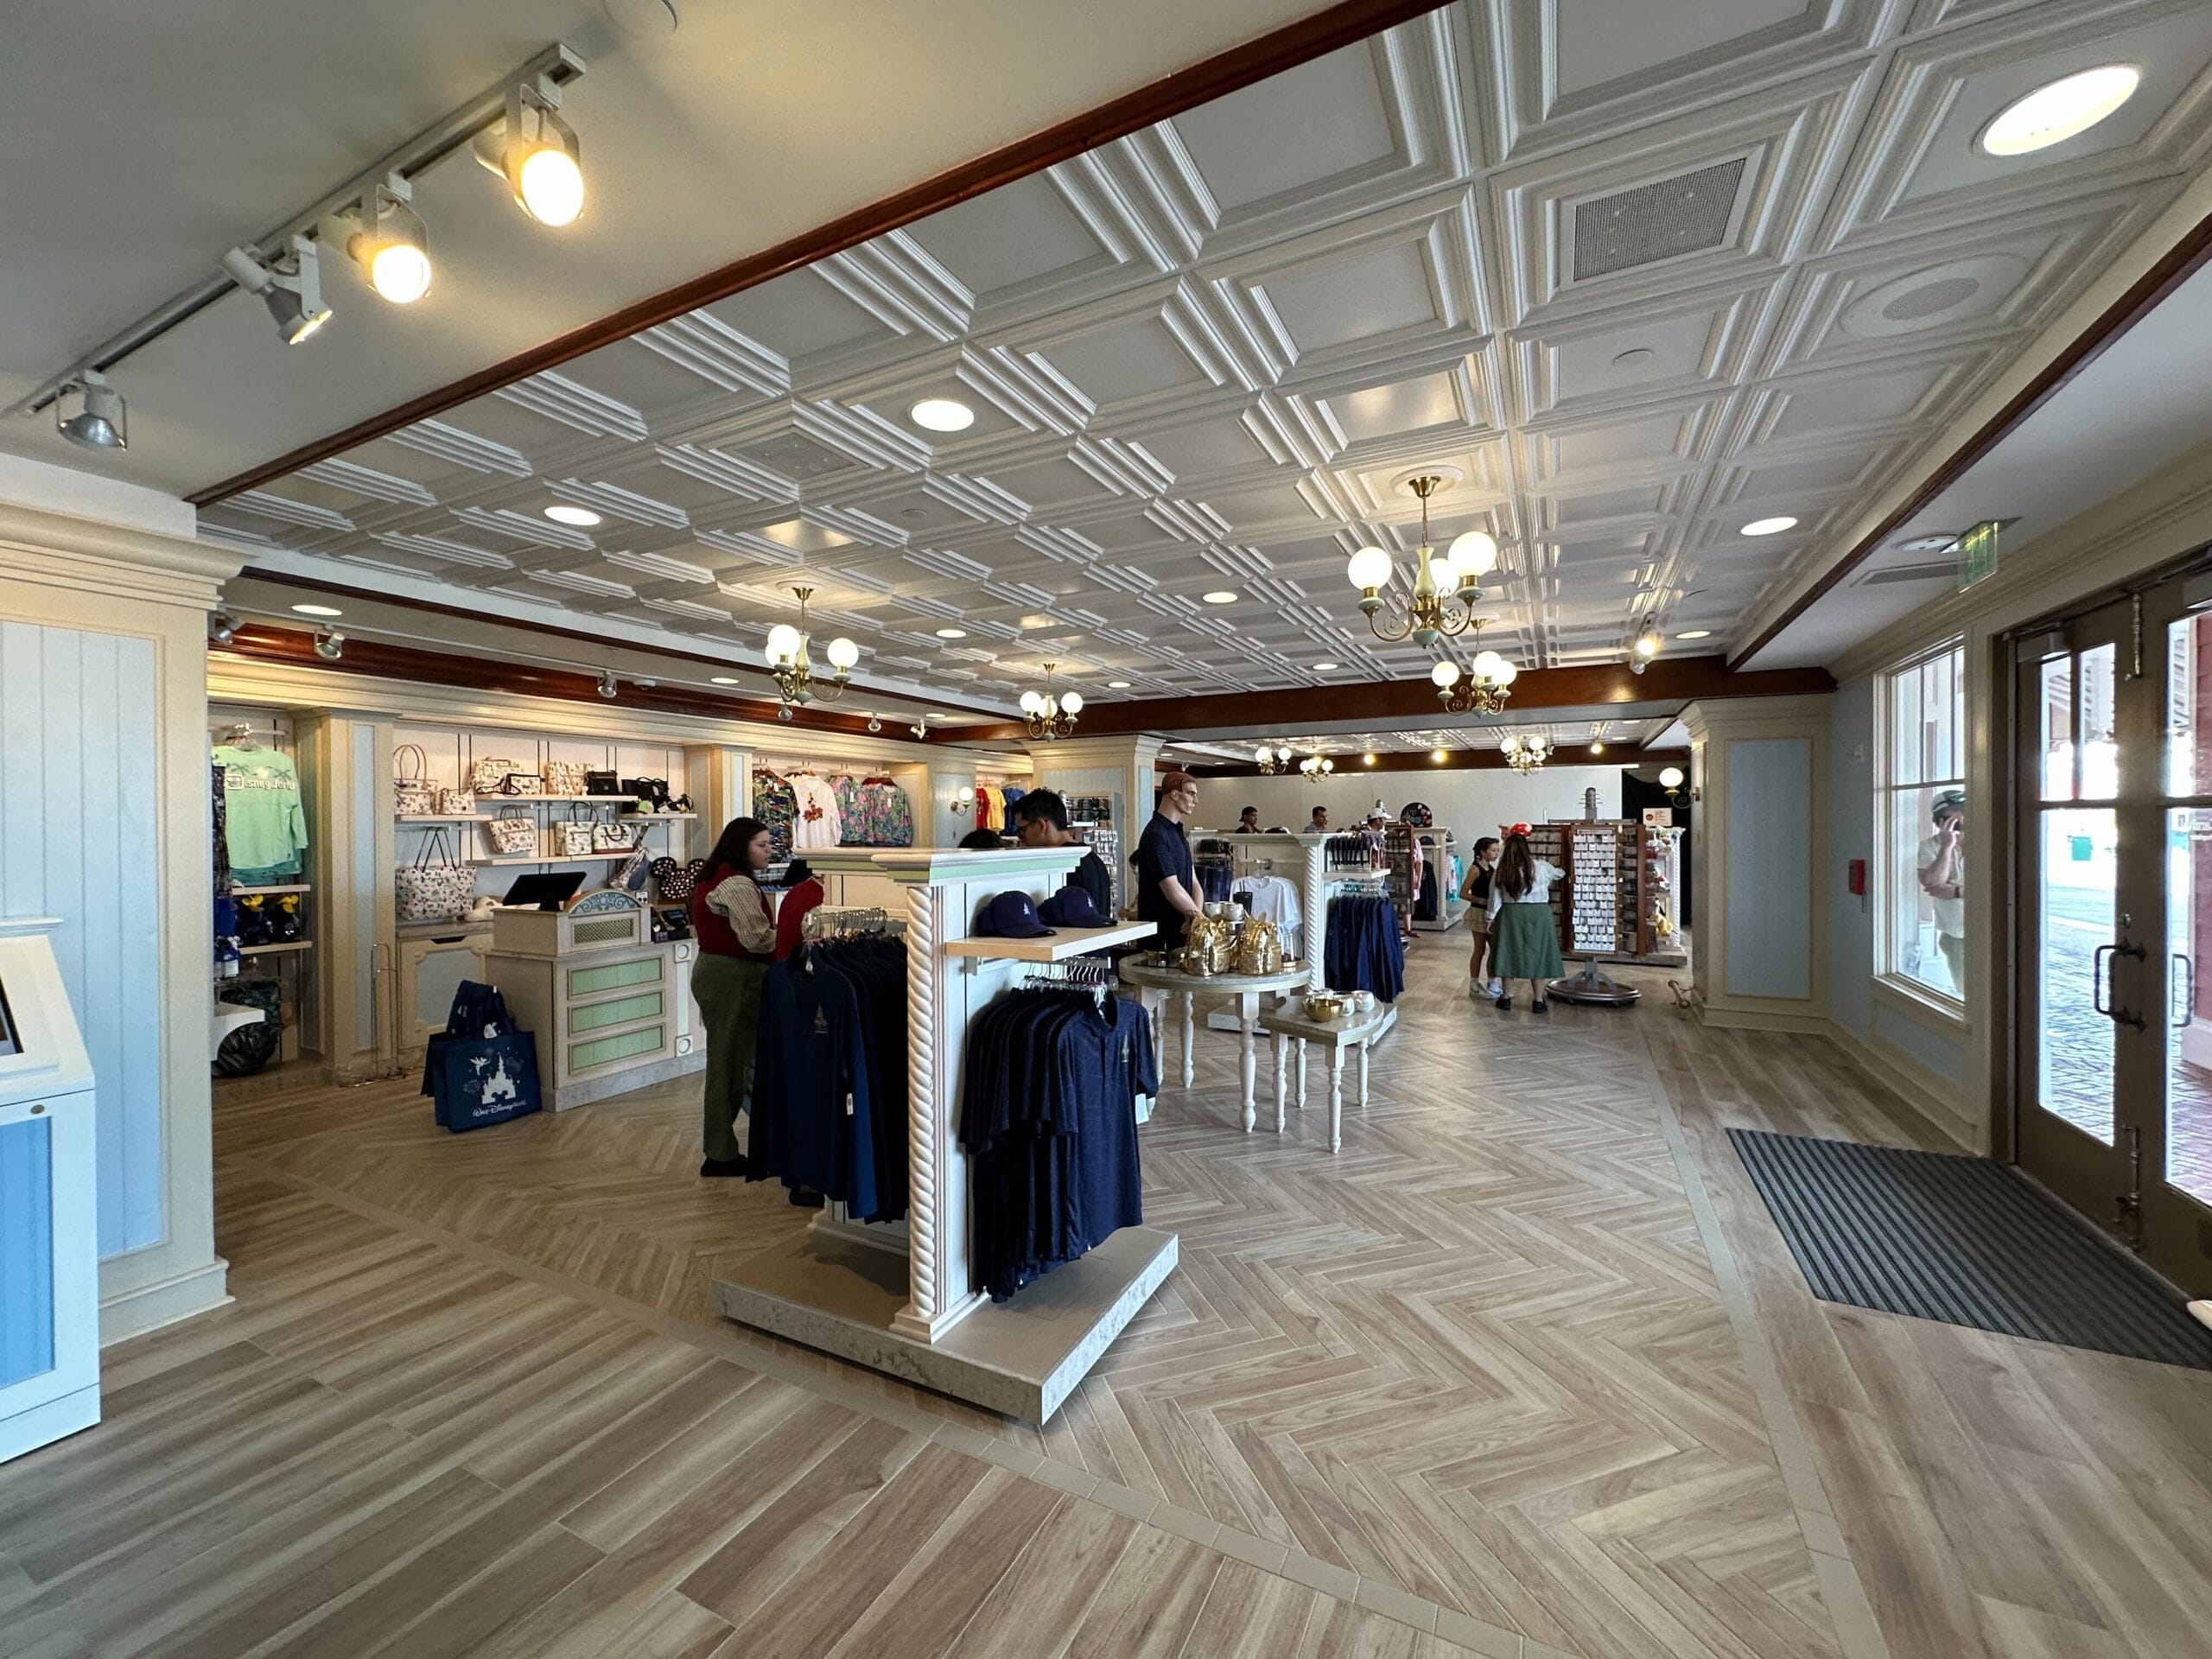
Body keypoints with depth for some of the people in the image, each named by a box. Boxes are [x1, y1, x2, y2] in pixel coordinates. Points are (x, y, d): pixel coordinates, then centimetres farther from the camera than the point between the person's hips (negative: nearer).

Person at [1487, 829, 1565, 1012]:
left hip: (1510, 915, 1)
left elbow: (1495, 898, -2)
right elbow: (1560, 874, 16)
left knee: (1509, 954, 9)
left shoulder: (1501, 871, -5)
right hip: (1538, 915, -1)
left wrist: (1492, 918, 7)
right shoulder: (1541, 866, -4)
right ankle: (1538, 1001, 10)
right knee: (1537, 955, 6)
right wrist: (1557, 869, 39)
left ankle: (1506, 997, 17)